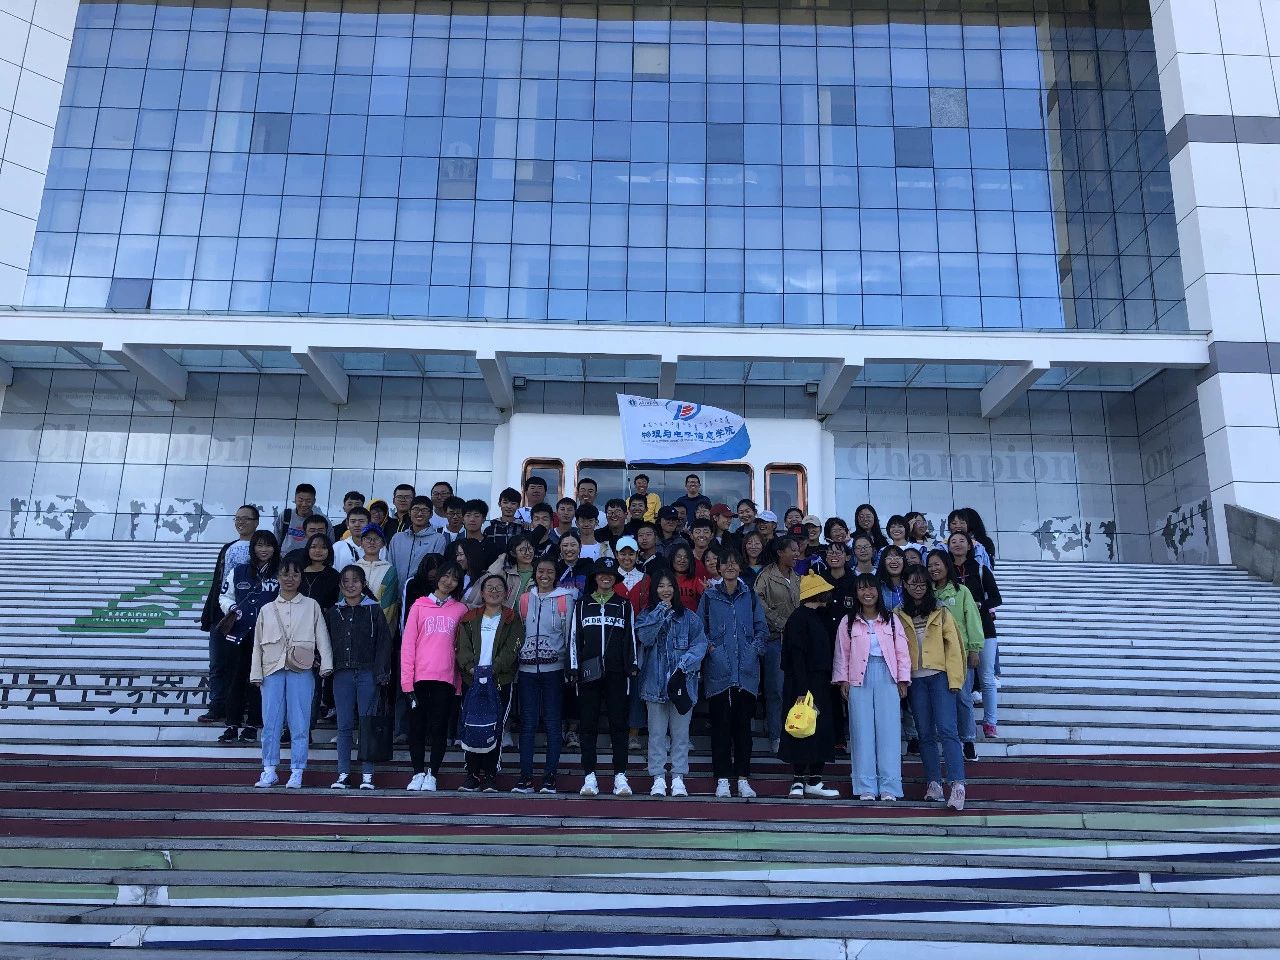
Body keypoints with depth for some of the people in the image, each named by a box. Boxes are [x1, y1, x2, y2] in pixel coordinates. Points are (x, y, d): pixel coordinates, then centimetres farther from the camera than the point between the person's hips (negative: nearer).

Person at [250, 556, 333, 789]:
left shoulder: (311, 606, 9)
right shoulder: (267, 609, 14)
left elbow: (322, 636, 3)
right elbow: (258, 644, 14)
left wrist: (326, 664, -8)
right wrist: (256, 674, 7)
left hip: (301, 671, -2)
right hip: (273, 671, 2)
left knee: (299, 723, -2)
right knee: (270, 722, 0)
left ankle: (296, 772, 4)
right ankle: (269, 771, 10)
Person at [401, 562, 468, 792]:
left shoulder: (461, 609, 10)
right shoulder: (420, 606, 6)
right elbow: (408, 643, 3)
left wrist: (461, 679, 1)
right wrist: (407, 679, -4)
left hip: (446, 678, 0)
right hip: (420, 678, 0)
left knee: (439, 728, 1)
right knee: (417, 726, 4)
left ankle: (432, 775, 9)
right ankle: (418, 773, 14)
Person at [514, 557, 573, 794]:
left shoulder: (565, 599, 3)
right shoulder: (524, 599, 12)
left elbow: (570, 634, 3)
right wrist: (515, 664, 11)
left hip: (553, 668, -2)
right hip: (527, 668, 2)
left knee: (553, 723, 1)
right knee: (527, 723, 2)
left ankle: (550, 776, 6)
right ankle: (525, 776, 6)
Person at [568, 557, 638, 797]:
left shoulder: (624, 606, 12)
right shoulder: (582, 605, 12)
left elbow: (631, 637, 11)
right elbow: (574, 637, 9)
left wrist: (633, 666, 2)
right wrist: (574, 668, 1)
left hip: (616, 674, 0)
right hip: (588, 674, 0)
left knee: (618, 724, -1)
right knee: (588, 725, 1)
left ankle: (620, 777, 2)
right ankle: (589, 777, 6)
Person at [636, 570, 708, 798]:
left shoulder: (688, 617, 5)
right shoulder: (647, 615, 7)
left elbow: (700, 643, -2)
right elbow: (645, 638, -10)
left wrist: (685, 664, -15)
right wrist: (660, 613, -12)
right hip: (655, 681, 0)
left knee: (680, 732, 3)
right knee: (657, 732, 3)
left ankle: (678, 778, 11)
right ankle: (658, 778, 10)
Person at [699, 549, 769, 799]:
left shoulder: (751, 596, 10)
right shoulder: (709, 596, 7)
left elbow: (762, 628, 11)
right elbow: (699, 628, 9)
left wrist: (754, 648, -3)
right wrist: (708, 646, -6)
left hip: (746, 671, 1)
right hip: (718, 671, -1)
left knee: (743, 724, 4)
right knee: (720, 724, 0)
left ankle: (743, 778, 11)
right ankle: (722, 778, 6)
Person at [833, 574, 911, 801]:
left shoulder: (891, 619, 8)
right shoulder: (848, 621, 7)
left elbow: (902, 652, 6)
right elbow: (842, 653, 7)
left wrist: (903, 680, 1)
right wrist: (842, 680, 0)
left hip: (887, 677, 0)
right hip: (860, 679, 0)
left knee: (889, 730, -2)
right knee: (863, 731, 0)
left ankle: (889, 787, 1)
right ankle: (866, 787, 4)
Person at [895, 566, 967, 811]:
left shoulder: (940, 612, 3)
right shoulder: (899, 615, 8)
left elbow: (953, 645, 0)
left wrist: (955, 679, -7)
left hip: (939, 676, -2)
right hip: (915, 680, 2)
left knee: (946, 730, -11)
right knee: (925, 734, 6)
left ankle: (958, 784, -14)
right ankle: (934, 784, 12)